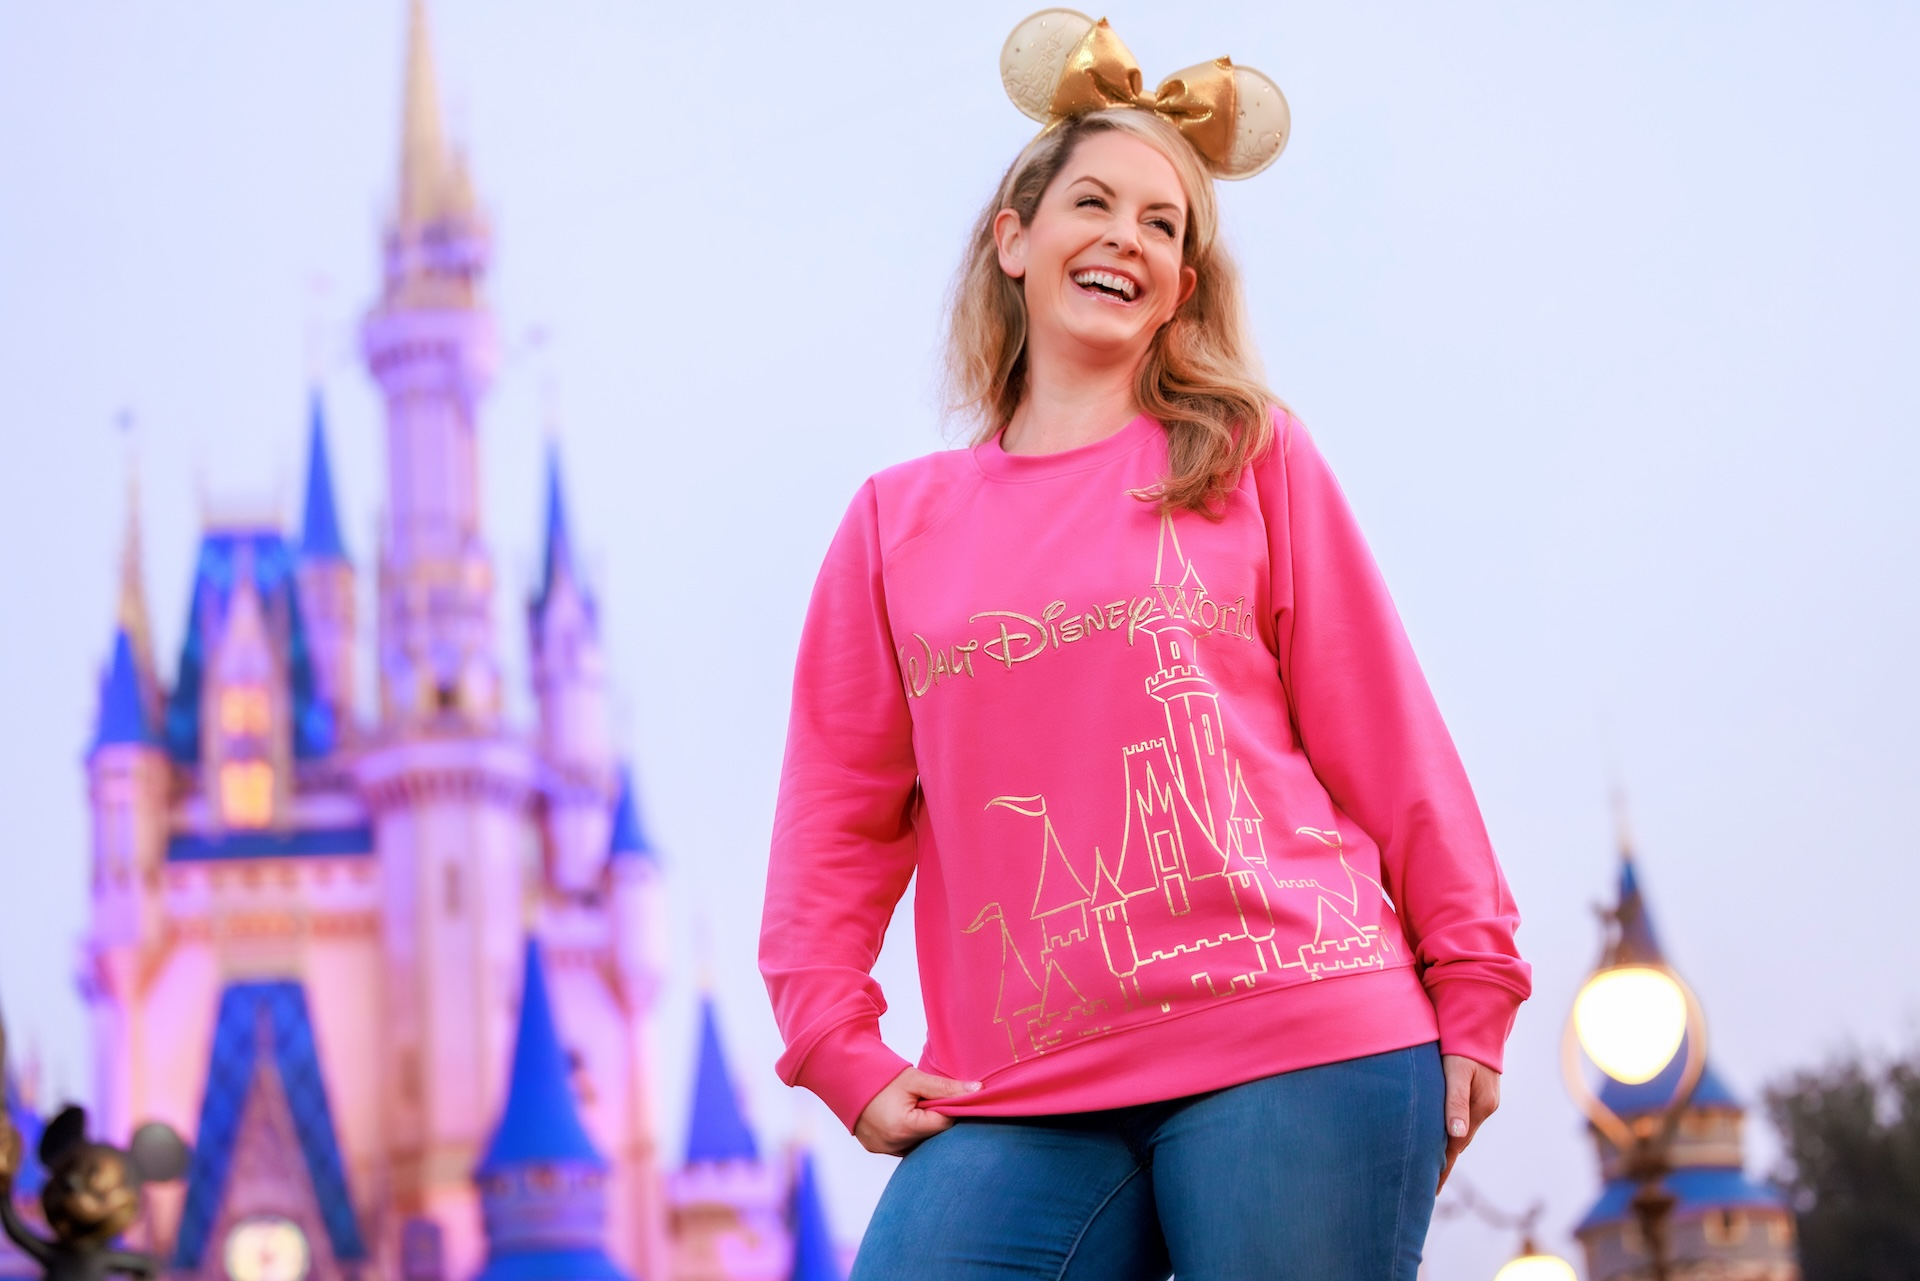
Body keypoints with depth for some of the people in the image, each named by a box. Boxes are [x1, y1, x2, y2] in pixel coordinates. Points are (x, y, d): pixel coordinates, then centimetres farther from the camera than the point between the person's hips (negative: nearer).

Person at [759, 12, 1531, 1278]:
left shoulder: (1249, 461, 10)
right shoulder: (899, 522, 15)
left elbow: (1382, 733, 8)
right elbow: (841, 808, 15)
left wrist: (1472, 987, 5)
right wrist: (841, 1047, 4)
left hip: (1297, 1044, -1)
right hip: (1021, 1103, 2)